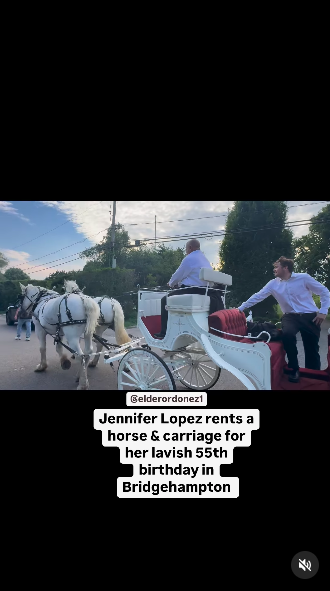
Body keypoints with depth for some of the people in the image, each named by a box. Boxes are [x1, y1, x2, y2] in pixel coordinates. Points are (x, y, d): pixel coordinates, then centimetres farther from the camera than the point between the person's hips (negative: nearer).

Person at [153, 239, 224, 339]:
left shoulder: (189, 259, -10)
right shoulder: (205, 259, 20)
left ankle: (164, 332, 1)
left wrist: (171, 283, 17)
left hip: (191, 292, -10)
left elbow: (177, 276, -5)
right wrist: (176, 282, 28)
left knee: (165, 300, 5)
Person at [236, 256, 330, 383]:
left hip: (309, 316, -1)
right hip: (290, 316, 2)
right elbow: (257, 296, 9)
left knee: (312, 350, -1)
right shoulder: (273, 284, 5)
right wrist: (241, 308, 8)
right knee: (287, 334, -30)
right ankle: (294, 369, -12)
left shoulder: (303, 278, -4)